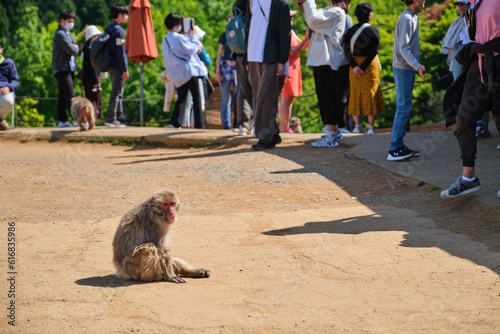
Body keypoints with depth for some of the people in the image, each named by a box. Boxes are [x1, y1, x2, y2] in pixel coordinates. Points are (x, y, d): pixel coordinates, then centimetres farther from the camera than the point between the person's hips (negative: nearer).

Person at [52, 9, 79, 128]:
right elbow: (71, 50, -20)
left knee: (63, 96, 9)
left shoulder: (67, 33, 20)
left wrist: (74, 47, -5)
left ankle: (62, 121, 10)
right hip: (62, 68, -10)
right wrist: (75, 48, 1)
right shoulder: (60, 34, -12)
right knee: (70, 95, -14)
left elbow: (76, 48, 16)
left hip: (69, 68, 10)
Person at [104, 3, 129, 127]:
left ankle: (120, 118, 19)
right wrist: (125, 69, -16)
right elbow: (121, 52, -18)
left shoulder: (109, 28, 14)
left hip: (111, 65, 9)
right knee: (116, 93, -5)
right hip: (118, 67, -9)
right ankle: (111, 119, -4)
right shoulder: (118, 30, -15)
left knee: (118, 93, 14)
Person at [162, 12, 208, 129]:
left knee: (181, 99, 15)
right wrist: (193, 37, 0)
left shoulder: (165, 40, 11)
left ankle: (174, 123, 4)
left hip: (177, 74, 8)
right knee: (196, 98, -3)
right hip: (188, 70, -8)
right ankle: (199, 125, -8)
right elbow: (191, 50, -12)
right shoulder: (179, 37, -15)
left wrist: (188, 37, 17)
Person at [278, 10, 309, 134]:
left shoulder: (290, 31, 15)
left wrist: (308, 38, 1)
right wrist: (305, 39, -18)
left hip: (293, 68, 10)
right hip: (287, 68, -10)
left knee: (289, 99, 11)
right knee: (286, 99, -9)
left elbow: (301, 47, 16)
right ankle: (284, 128, -8)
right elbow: (292, 51, -19)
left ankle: (286, 127, 15)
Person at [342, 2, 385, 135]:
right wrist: (363, 67, -15)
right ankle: (371, 127, -1)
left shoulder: (351, 31, 3)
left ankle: (357, 126, 11)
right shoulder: (373, 30, -7)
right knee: (370, 94, 1)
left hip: (355, 65, 3)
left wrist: (354, 66, -12)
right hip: (370, 65, -3)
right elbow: (374, 51, -15)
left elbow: (346, 49, -6)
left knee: (355, 95, 10)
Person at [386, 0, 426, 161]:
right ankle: (395, 149, -8)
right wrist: (417, 66, -29)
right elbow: (403, 48, -20)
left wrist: (416, 66, 12)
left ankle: (399, 146, 13)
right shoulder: (406, 19, -15)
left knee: (404, 107, 10)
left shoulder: (413, 17, 14)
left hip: (407, 69, 9)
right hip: (403, 69, -9)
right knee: (404, 108, -9)